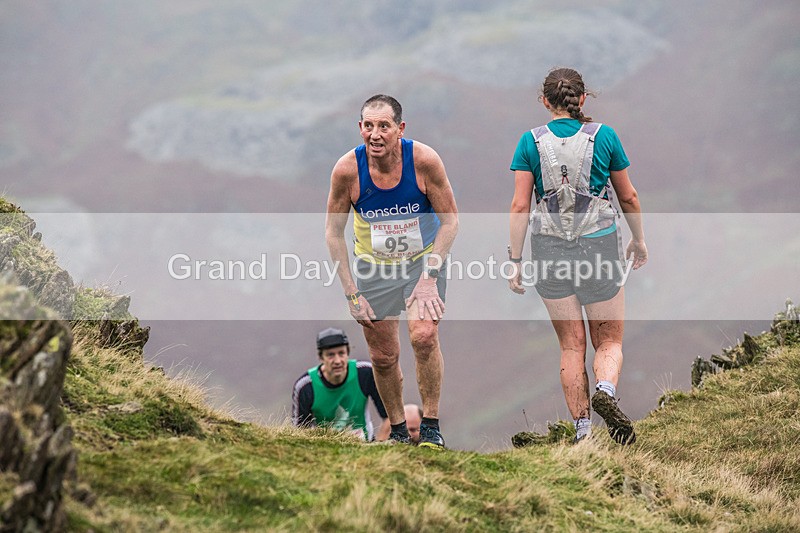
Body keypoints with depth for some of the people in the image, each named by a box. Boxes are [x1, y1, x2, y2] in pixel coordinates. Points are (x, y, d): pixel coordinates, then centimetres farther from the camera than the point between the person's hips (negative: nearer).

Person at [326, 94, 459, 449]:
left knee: (424, 336, -22)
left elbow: (450, 221, -10)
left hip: (424, 259, -2)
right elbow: (333, 232, -6)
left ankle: (431, 426, -8)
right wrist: (351, 292, -10)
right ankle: (398, 429, 25)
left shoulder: (424, 161, -22)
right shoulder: (347, 170, -20)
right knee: (383, 357, 4)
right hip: (373, 266, 2)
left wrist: (430, 276, -17)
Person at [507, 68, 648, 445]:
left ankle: (582, 429, 9)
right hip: (599, 244, -1)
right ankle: (605, 390, -21)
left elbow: (520, 206, -6)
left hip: (550, 250, 1)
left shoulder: (531, 142, -3)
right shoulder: (604, 136, -3)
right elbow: (628, 197, 6)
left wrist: (515, 259, 0)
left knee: (571, 346, 12)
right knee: (609, 341, 10)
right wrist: (639, 240, 21)